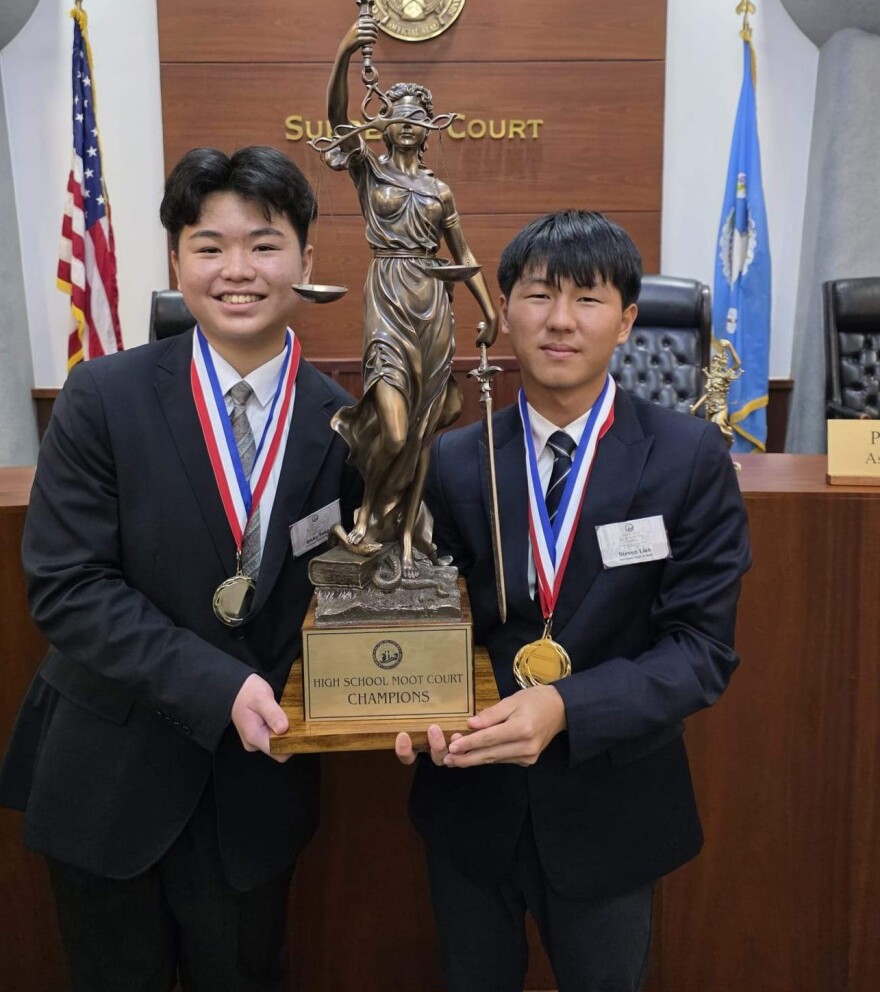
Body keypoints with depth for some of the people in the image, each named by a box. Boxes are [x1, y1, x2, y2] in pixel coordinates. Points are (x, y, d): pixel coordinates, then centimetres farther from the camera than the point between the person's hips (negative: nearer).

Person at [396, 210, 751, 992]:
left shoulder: (690, 458, -12)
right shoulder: (451, 462, -6)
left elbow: (702, 646, -14)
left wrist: (567, 707, -28)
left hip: (611, 806, -1)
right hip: (471, 797, 2)